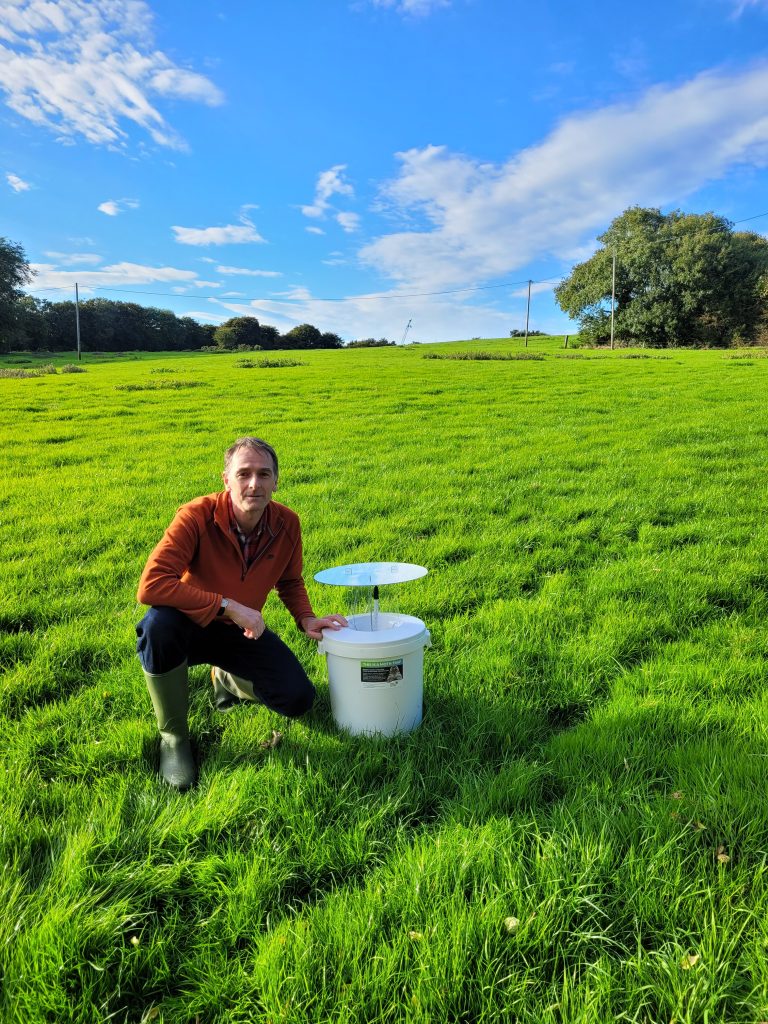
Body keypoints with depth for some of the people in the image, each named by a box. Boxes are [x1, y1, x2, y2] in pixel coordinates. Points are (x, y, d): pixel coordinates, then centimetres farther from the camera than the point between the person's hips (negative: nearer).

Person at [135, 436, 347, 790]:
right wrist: (229, 606, -39)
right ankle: (173, 736, -15)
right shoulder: (197, 516, -28)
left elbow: (290, 581, 8)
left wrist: (306, 619, -12)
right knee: (159, 622, -39)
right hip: (191, 626, -3)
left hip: (242, 632, 4)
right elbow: (150, 586, -39)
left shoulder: (287, 523, -13)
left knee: (299, 699, -11)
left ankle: (227, 679, 22)